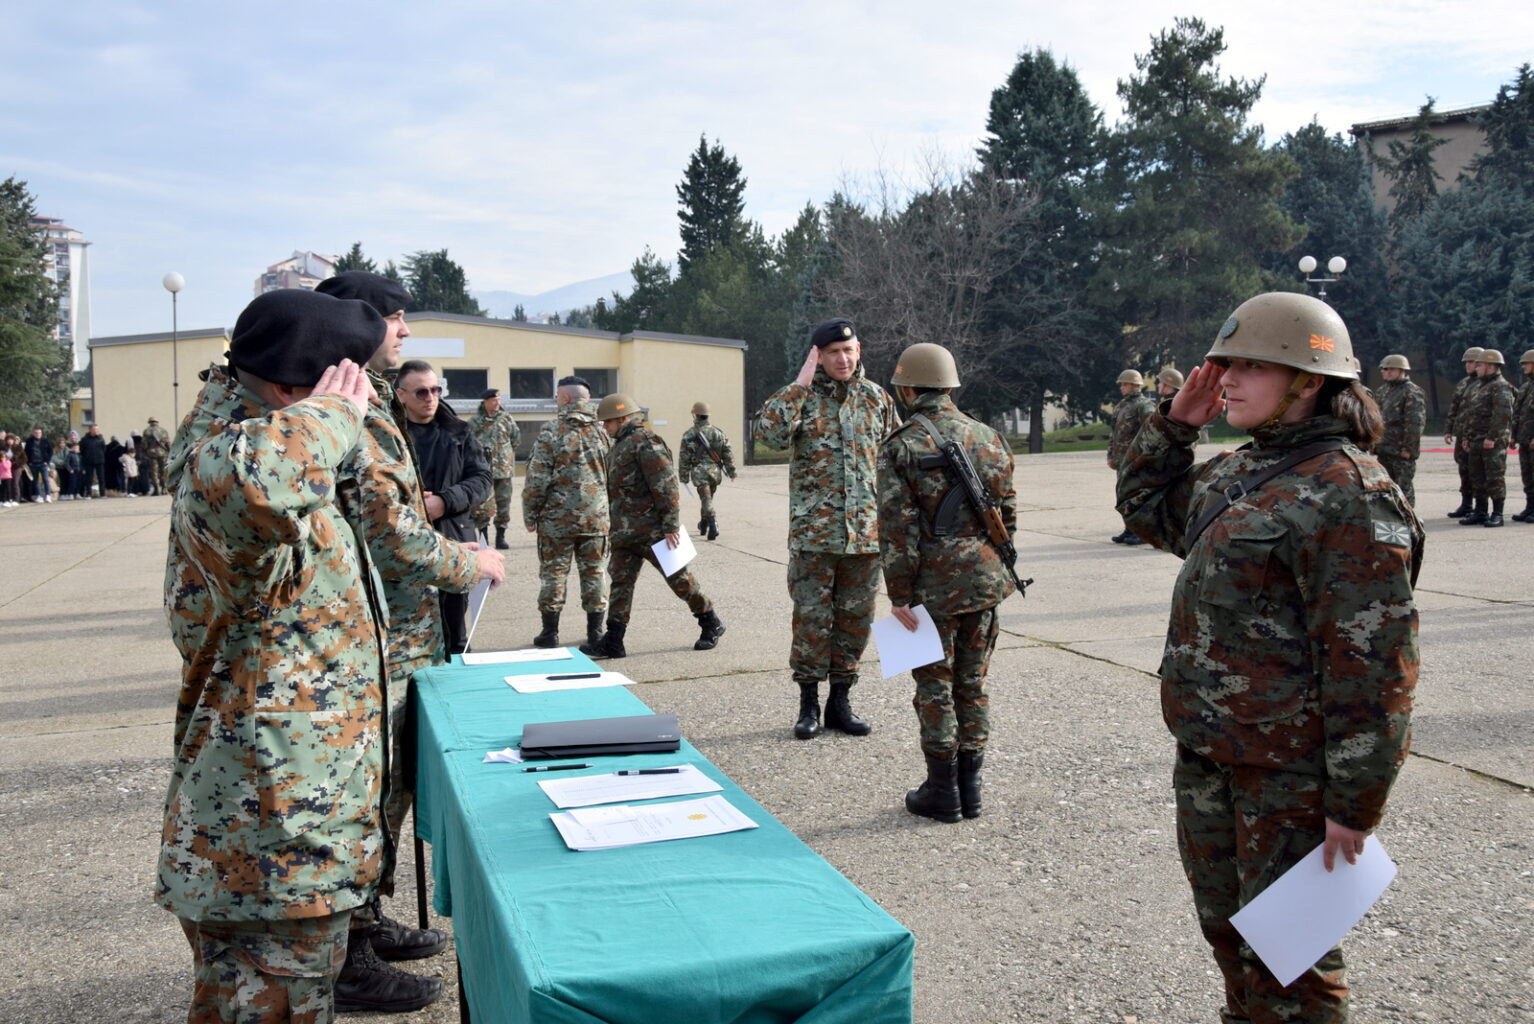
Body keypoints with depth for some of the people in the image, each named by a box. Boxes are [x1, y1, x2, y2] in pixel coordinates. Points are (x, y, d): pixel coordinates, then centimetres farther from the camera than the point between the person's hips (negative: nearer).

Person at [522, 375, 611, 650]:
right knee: (594, 573, 10)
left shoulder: (552, 430, -8)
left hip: (557, 518, -3)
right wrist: (607, 508, 16)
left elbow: (537, 478, -10)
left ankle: (550, 633, 12)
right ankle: (595, 633, 15)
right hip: (597, 518, 3)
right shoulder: (602, 431, 4)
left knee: (553, 573, 6)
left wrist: (530, 514, -1)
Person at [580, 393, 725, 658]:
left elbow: (667, 486, -20)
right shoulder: (620, 445, 18)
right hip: (624, 533, 9)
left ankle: (711, 625, 17)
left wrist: (671, 526, -23)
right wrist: (615, 528, 24)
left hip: (652, 531, -9)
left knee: (679, 578, 1)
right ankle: (613, 642, 4)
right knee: (620, 582, 3)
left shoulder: (646, 443, -14)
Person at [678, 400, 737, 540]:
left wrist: (684, 476, 2)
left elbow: (684, 457, -4)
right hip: (715, 471, 4)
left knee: (706, 500, -6)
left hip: (699, 472, -4)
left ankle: (713, 526, -21)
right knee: (708, 498, 19)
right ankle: (703, 525, 31)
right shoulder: (718, 432, 5)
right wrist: (731, 471, 11)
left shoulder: (689, 434, -4)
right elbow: (728, 453, 5)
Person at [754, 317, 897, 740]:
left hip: (866, 532, 3)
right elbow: (767, 432, -21)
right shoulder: (801, 396, -1)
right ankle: (808, 705, 16)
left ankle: (840, 701, 23)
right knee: (811, 620, 2)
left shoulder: (876, 398, 8)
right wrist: (800, 385, -19)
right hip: (814, 532, -3)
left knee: (855, 621, 9)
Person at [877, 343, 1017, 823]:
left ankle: (942, 791, 13)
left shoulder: (901, 446, -9)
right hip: (984, 580, 5)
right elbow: (1007, 514, 9)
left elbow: (898, 528, -13)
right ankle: (969, 787, 21)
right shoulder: (989, 438, 7)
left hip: (934, 586, -5)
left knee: (935, 687, 6)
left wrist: (900, 594, -9)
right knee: (972, 684, 14)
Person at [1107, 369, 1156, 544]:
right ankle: (1129, 530, 19)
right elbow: (1114, 433, 23)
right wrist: (1111, 456, 18)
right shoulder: (1121, 405, 18)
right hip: (1122, 460, 9)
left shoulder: (1144, 404, -9)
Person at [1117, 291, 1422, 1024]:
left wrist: (1353, 804, -20)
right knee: (1226, 930, 24)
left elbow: (1371, 661, -21)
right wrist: (1174, 424, 9)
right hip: (1206, 757, 9)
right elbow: (1147, 506, 25)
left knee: (1285, 962, 6)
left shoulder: (1347, 494, -19)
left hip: (1290, 774, -9)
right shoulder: (1236, 475, 8)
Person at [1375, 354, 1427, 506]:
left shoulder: (1412, 392, -9)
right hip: (1383, 450, 8)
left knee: (1404, 487, -4)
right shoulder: (1383, 391, 17)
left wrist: (1408, 448, -19)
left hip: (1402, 452, -8)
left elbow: (1415, 423, -15)